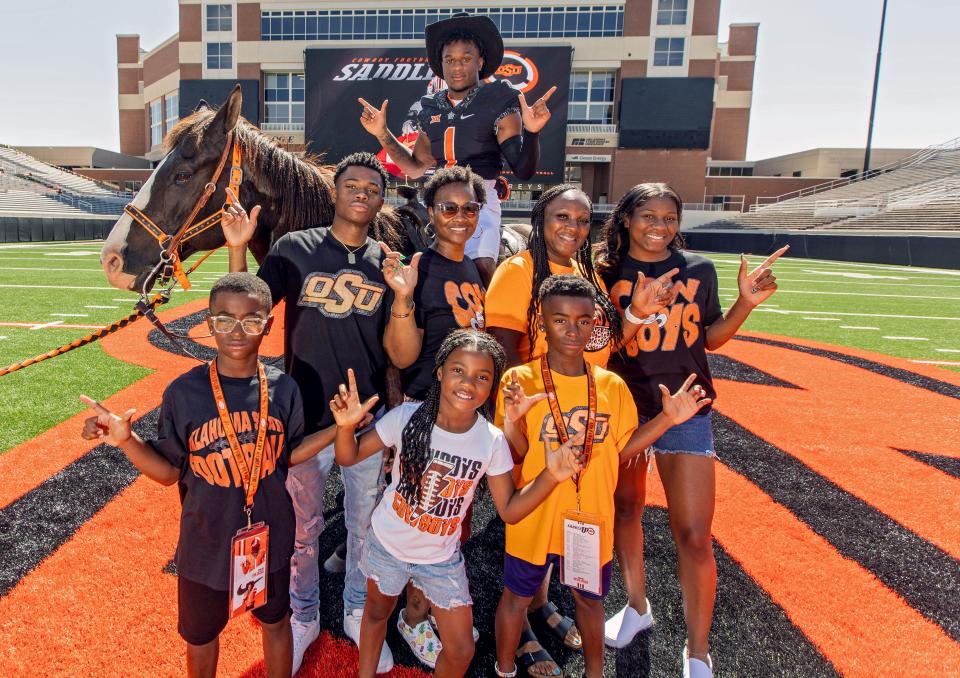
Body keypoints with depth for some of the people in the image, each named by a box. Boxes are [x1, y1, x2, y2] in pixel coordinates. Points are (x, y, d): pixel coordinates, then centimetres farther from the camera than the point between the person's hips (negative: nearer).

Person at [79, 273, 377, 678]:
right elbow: (169, 471, -8)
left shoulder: (283, 389, -11)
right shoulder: (184, 392, -16)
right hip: (206, 542, -1)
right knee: (200, 633, 24)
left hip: (270, 538, 1)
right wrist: (125, 440, -23)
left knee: (275, 622, 24)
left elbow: (287, 455, 1)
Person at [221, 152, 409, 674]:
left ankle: (359, 614, 40)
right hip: (306, 419, -1)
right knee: (302, 529, 17)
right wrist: (238, 249, -16)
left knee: (366, 526, 16)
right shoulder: (294, 248, -3)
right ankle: (304, 617, 40)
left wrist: (402, 298, -20)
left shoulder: (388, 264, 0)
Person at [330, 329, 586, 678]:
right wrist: (346, 426, -34)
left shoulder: (492, 441, -19)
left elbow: (510, 510, -11)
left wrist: (550, 476, -26)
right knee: (377, 612, 26)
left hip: (442, 558, 1)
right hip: (386, 544, 0)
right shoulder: (407, 416, -22)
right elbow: (349, 456, -13)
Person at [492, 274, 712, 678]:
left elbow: (623, 449, 3)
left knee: (589, 597, 22)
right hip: (535, 518, -2)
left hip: (592, 518, 3)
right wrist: (512, 420, -32)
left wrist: (667, 418, -7)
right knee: (517, 597, 17)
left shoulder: (611, 386, -5)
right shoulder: (520, 381, -15)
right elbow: (515, 456, -12)